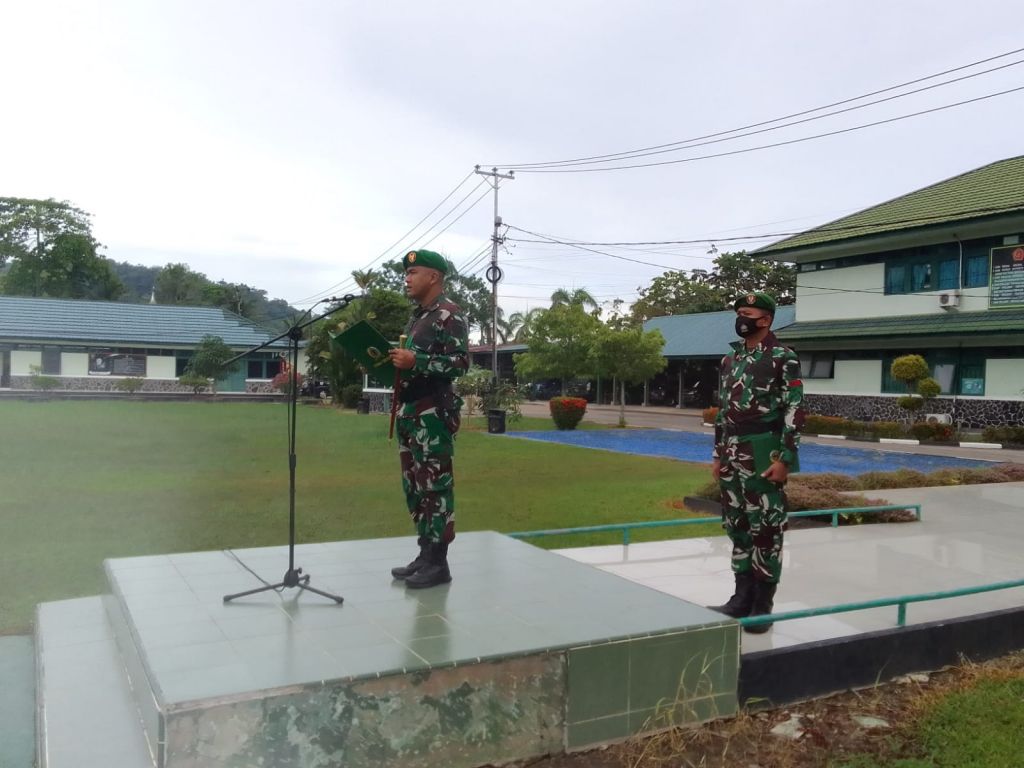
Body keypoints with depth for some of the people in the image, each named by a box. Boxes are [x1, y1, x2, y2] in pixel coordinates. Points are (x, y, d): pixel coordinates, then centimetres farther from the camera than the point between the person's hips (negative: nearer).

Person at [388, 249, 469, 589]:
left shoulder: (449, 315, -8)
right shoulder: (416, 317, 19)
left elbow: (460, 362, -16)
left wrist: (415, 361, -22)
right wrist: (393, 362, 10)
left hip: (433, 411, -10)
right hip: (409, 410, 10)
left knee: (435, 486, -6)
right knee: (415, 486, 11)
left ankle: (438, 563, 1)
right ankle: (425, 555, 20)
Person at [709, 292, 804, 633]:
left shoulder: (784, 358, -6)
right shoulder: (729, 359, 14)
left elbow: (794, 411, -11)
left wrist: (784, 458, -17)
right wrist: (718, 454, 13)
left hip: (764, 455, -7)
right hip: (732, 455, 7)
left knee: (765, 529, 0)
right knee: (738, 527, 12)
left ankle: (762, 605, 10)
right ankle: (742, 597, 22)